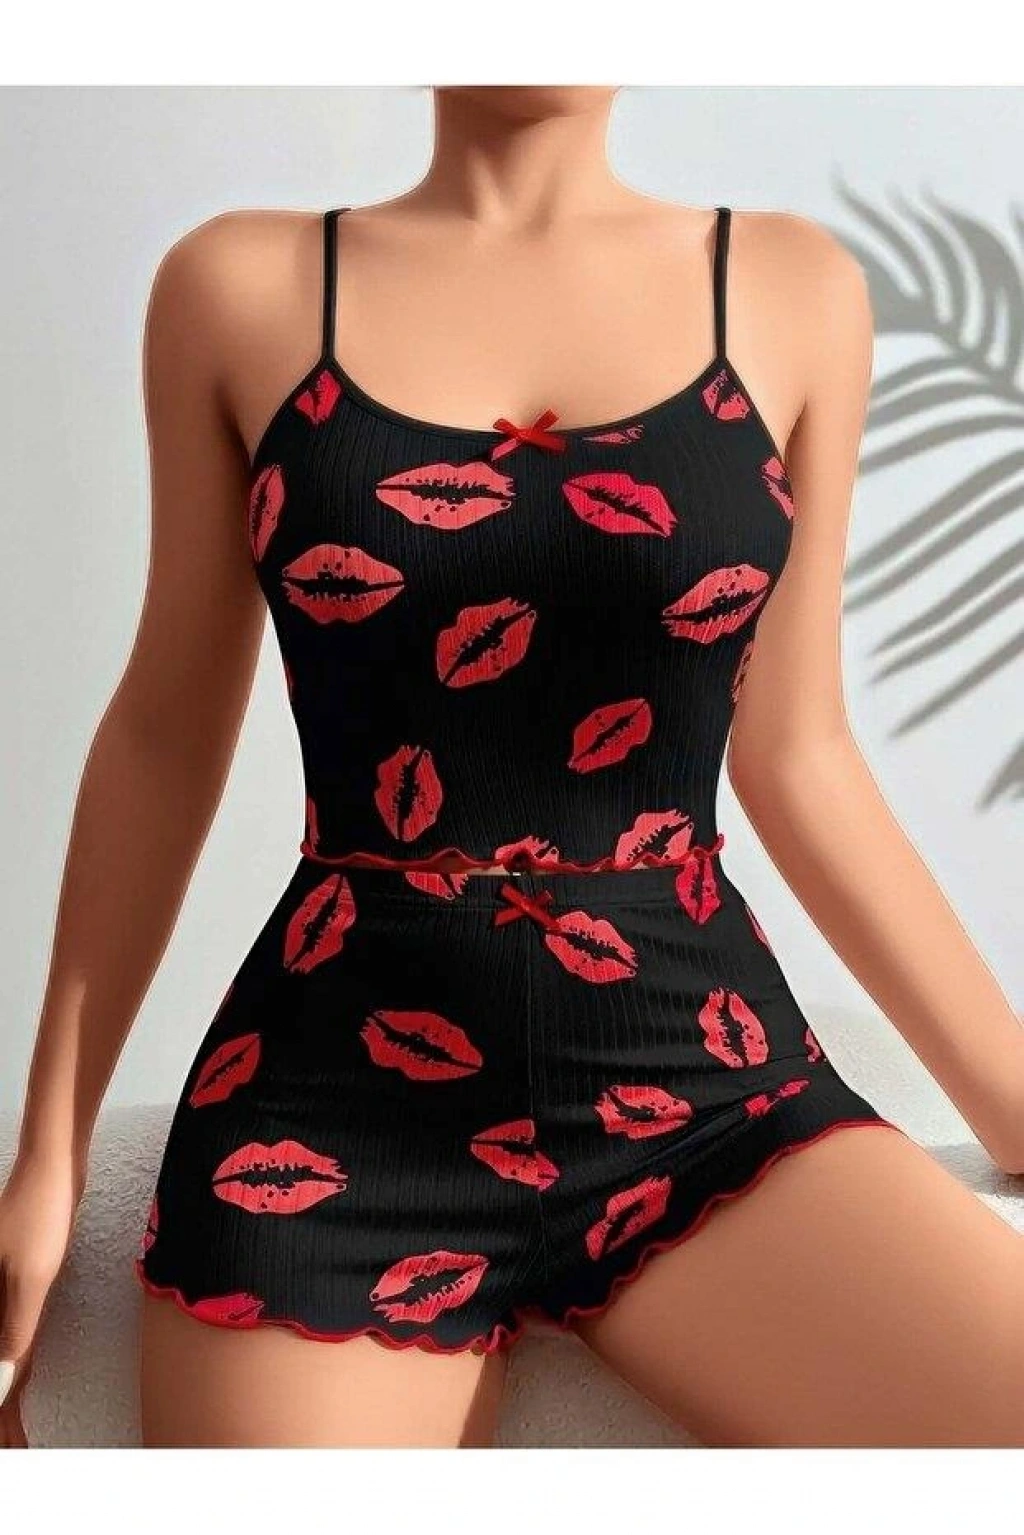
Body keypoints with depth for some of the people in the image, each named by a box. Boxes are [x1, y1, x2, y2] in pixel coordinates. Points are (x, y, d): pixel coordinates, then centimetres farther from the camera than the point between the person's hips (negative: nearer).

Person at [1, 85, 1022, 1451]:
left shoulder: (794, 288, 5)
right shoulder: (241, 285, 4)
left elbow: (797, 760, 10)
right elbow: (165, 738, 8)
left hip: (705, 1082, 1)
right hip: (335, 1099, 0)